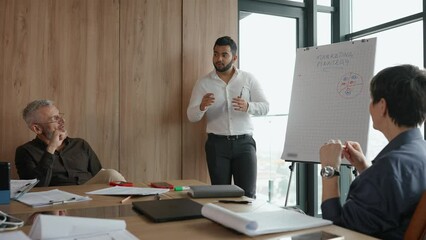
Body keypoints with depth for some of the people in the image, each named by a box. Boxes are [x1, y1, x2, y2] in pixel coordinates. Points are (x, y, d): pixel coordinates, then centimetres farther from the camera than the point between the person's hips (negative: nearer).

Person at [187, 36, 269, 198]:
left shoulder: (249, 79, 4)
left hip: (244, 143, 0)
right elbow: (191, 116, 0)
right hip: (217, 144, 1)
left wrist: (247, 106, -22)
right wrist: (202, 106, -23)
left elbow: (265, 107, 0)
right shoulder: (203, 83, 4)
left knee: (247, 194, -1)